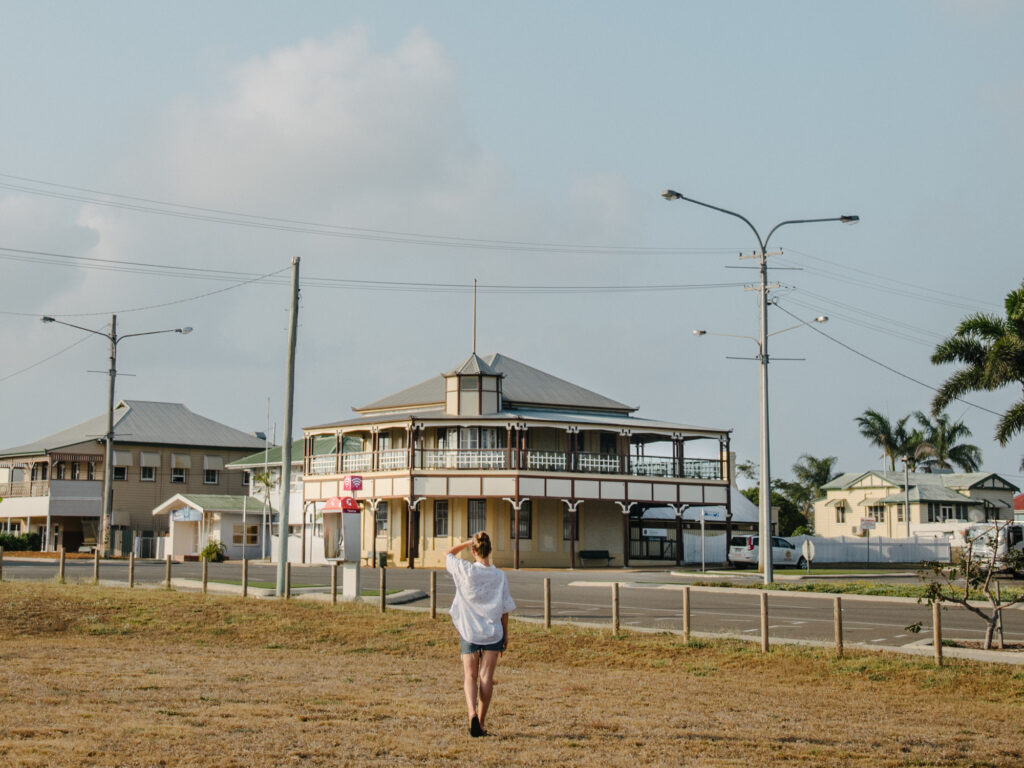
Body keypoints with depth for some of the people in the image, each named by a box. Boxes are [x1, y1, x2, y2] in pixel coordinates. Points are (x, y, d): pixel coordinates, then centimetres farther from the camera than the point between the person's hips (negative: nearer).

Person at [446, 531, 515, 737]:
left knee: (470, 677, 6)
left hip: (468, 631, 0)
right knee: (486, 677, 5)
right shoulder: (499, 576, -5)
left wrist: (468, 542, 11)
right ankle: (481, 722, 6)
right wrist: (505, 634, 11)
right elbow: (505, 608, 1)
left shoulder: (465, 571, -8)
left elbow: (450, 554, 13)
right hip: (493, 631, 0)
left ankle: (472, 713, -16)